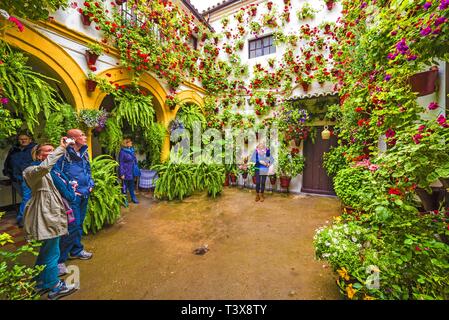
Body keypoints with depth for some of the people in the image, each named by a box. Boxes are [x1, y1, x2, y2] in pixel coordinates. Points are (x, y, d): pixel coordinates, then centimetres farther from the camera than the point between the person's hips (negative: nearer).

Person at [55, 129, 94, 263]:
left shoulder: (84, 153, 10)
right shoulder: (64, 153, -15)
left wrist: (91, 184, 10)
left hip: (84, 194, 8)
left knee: (79, 224, 19)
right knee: (72, 226, -4)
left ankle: (76, 250, 36)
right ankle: (59, 259, 14)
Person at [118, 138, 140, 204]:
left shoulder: (131, 150, 5)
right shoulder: (122, 152, -16)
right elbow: (121, 164, -15)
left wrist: (136, 170, 13)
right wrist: (122, 174, -16)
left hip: (132, 172, 7)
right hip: (126, 172, -7)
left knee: (131, 185, 19)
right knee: (125, 186, 7)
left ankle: (133, 197, 33)